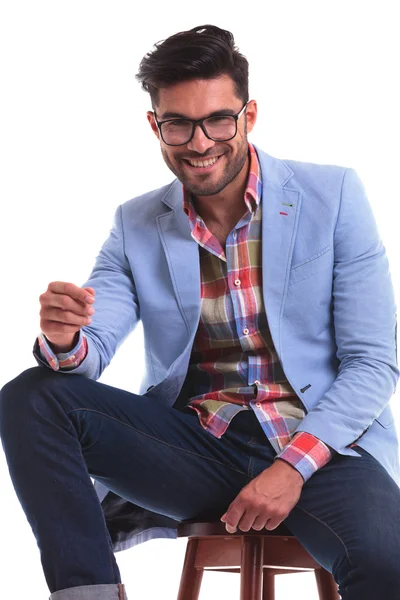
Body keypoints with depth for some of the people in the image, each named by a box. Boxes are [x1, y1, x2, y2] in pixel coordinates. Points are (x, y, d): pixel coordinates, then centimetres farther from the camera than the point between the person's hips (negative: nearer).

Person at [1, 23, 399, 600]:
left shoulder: (333, 195, -1)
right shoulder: (136, 224, 8)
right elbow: (92, 350, 0)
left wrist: (294, 466, -17)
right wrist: (65, 341, -26)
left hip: (320, 444, -3)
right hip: (196, 442, 3)